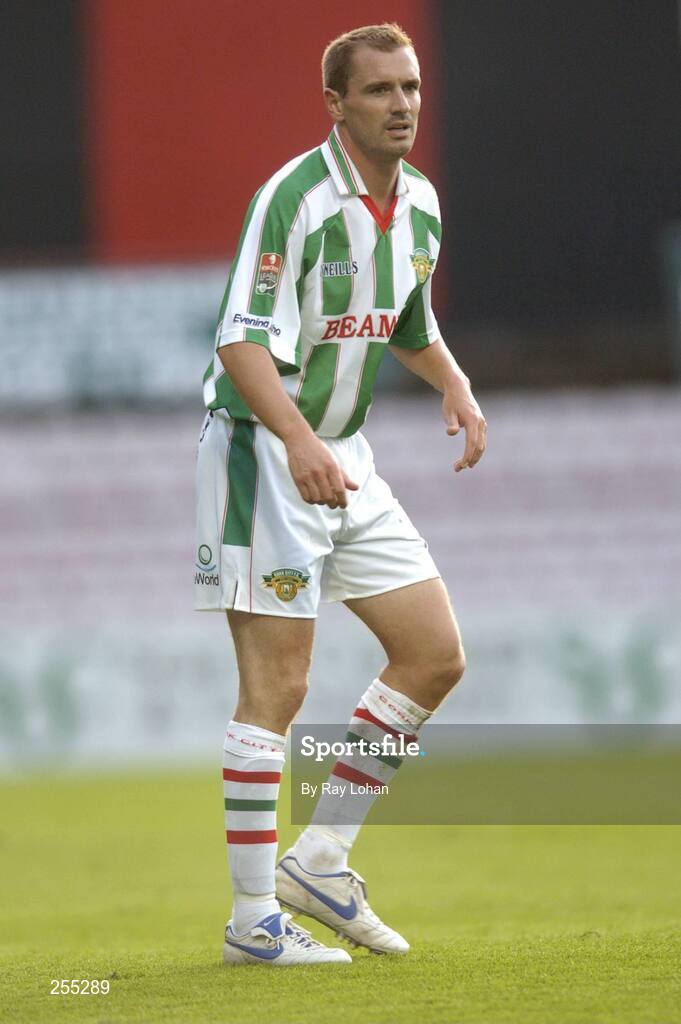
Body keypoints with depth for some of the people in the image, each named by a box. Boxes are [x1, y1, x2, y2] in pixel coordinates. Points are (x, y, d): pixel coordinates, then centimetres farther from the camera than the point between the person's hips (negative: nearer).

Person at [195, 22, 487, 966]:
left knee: (435, 655, 5)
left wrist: (456, 385, 5)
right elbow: (242, 342, -25)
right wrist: (301, 441, -39)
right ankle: (254, 919, -3)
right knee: (275, 687, -9)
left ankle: (319, 861, 14)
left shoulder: (420, 202, 7)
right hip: (263, 452, -8)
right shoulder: (295, 197, -18)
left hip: (343, 456, 8)